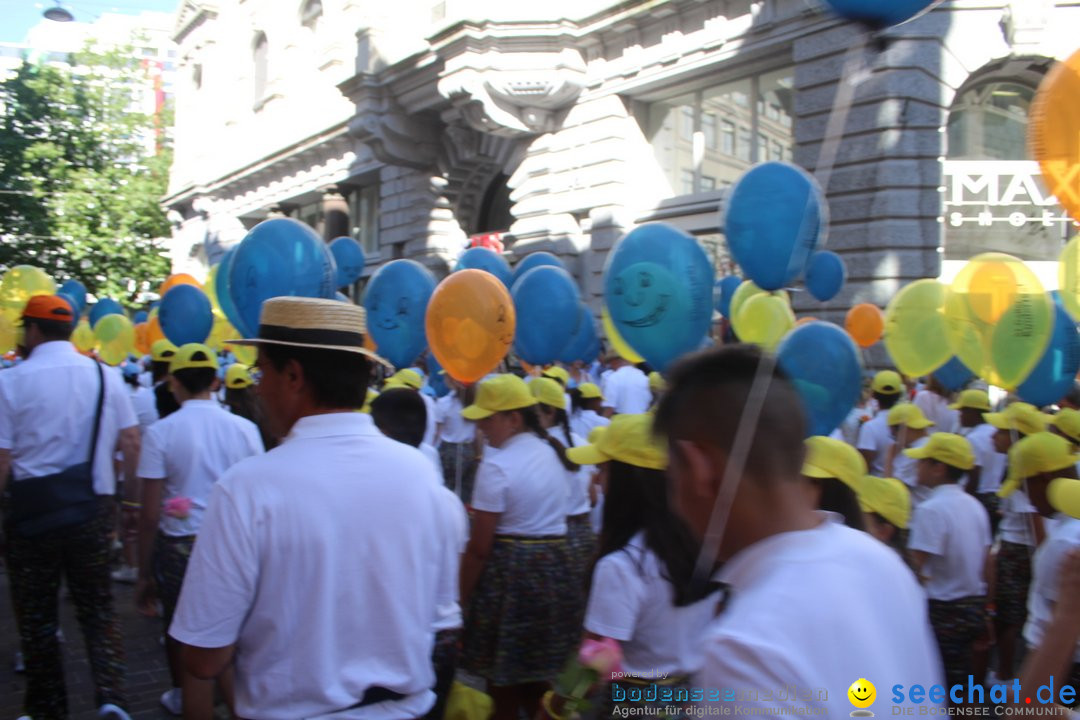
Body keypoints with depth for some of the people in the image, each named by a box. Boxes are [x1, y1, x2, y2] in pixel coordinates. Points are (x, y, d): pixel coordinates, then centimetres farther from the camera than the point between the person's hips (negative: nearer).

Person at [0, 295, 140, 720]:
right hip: (94, 509, 2)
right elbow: (130, 439, 1)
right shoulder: (105, 376, -1)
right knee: (98, 609, 15)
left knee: (36, 616, 14)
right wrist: (132, 489, 12)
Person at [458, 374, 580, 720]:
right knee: (534, 675, 21)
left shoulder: (497, 466, -18)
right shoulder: (551, 453, 6)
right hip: (554, 567, 7)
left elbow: (479, 547, -15)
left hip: (508, 571, -7)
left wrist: (461, 597, -4)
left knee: (503, 678, 11)